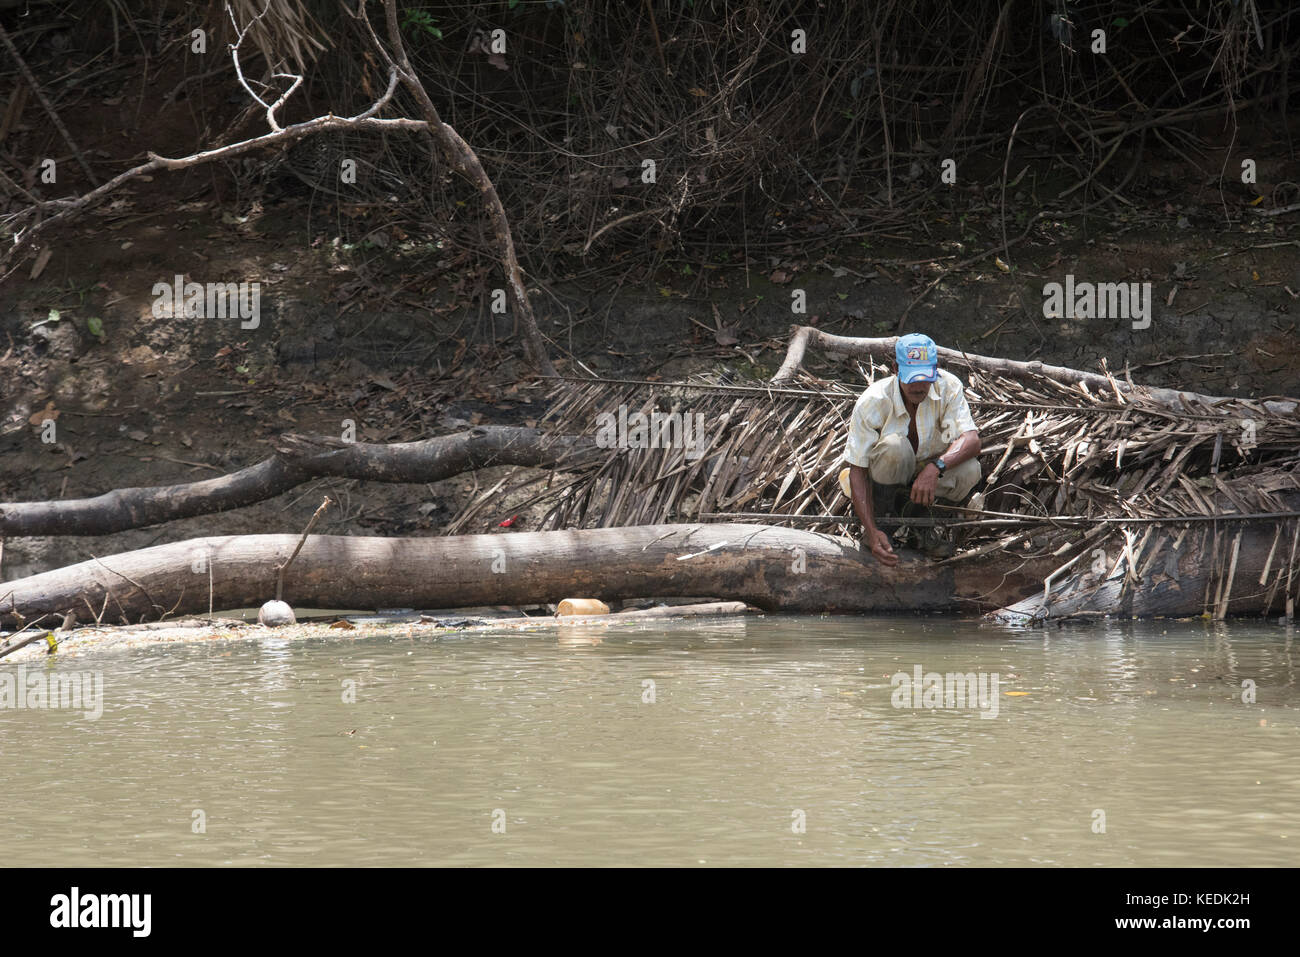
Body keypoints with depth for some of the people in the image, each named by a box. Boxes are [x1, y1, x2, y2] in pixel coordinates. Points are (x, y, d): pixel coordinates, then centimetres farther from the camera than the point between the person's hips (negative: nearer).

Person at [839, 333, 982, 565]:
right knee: (894, 445, -36)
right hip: (885, 477, -3)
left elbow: (971, 440, -27)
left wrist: (935, 467, -49)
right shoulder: (872, 402, -26)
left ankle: (920, 512, -1)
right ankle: (880, 516, -11)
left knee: (969, 470, -29)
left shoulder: (948, 387, -20)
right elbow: (857, 470, -23)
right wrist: (872, 531, -34)